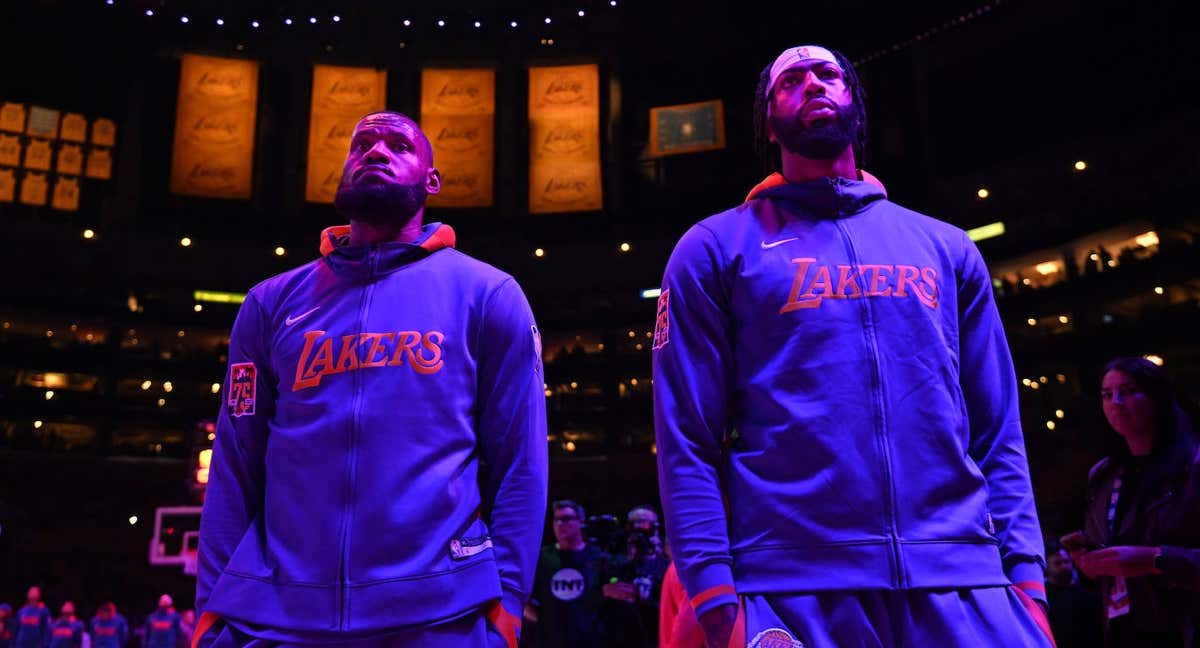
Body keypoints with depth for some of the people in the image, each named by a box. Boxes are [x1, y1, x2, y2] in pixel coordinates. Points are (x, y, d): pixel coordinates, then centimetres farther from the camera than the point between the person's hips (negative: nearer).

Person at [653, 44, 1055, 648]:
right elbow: (686, 439, -1)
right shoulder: (715, 250, 6)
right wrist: (716, 599, -9)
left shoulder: (946, 248, 15)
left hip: (963, 579, 3)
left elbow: (997, 432, 12)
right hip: (792, 583, -2)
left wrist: (1025, 575, 1)